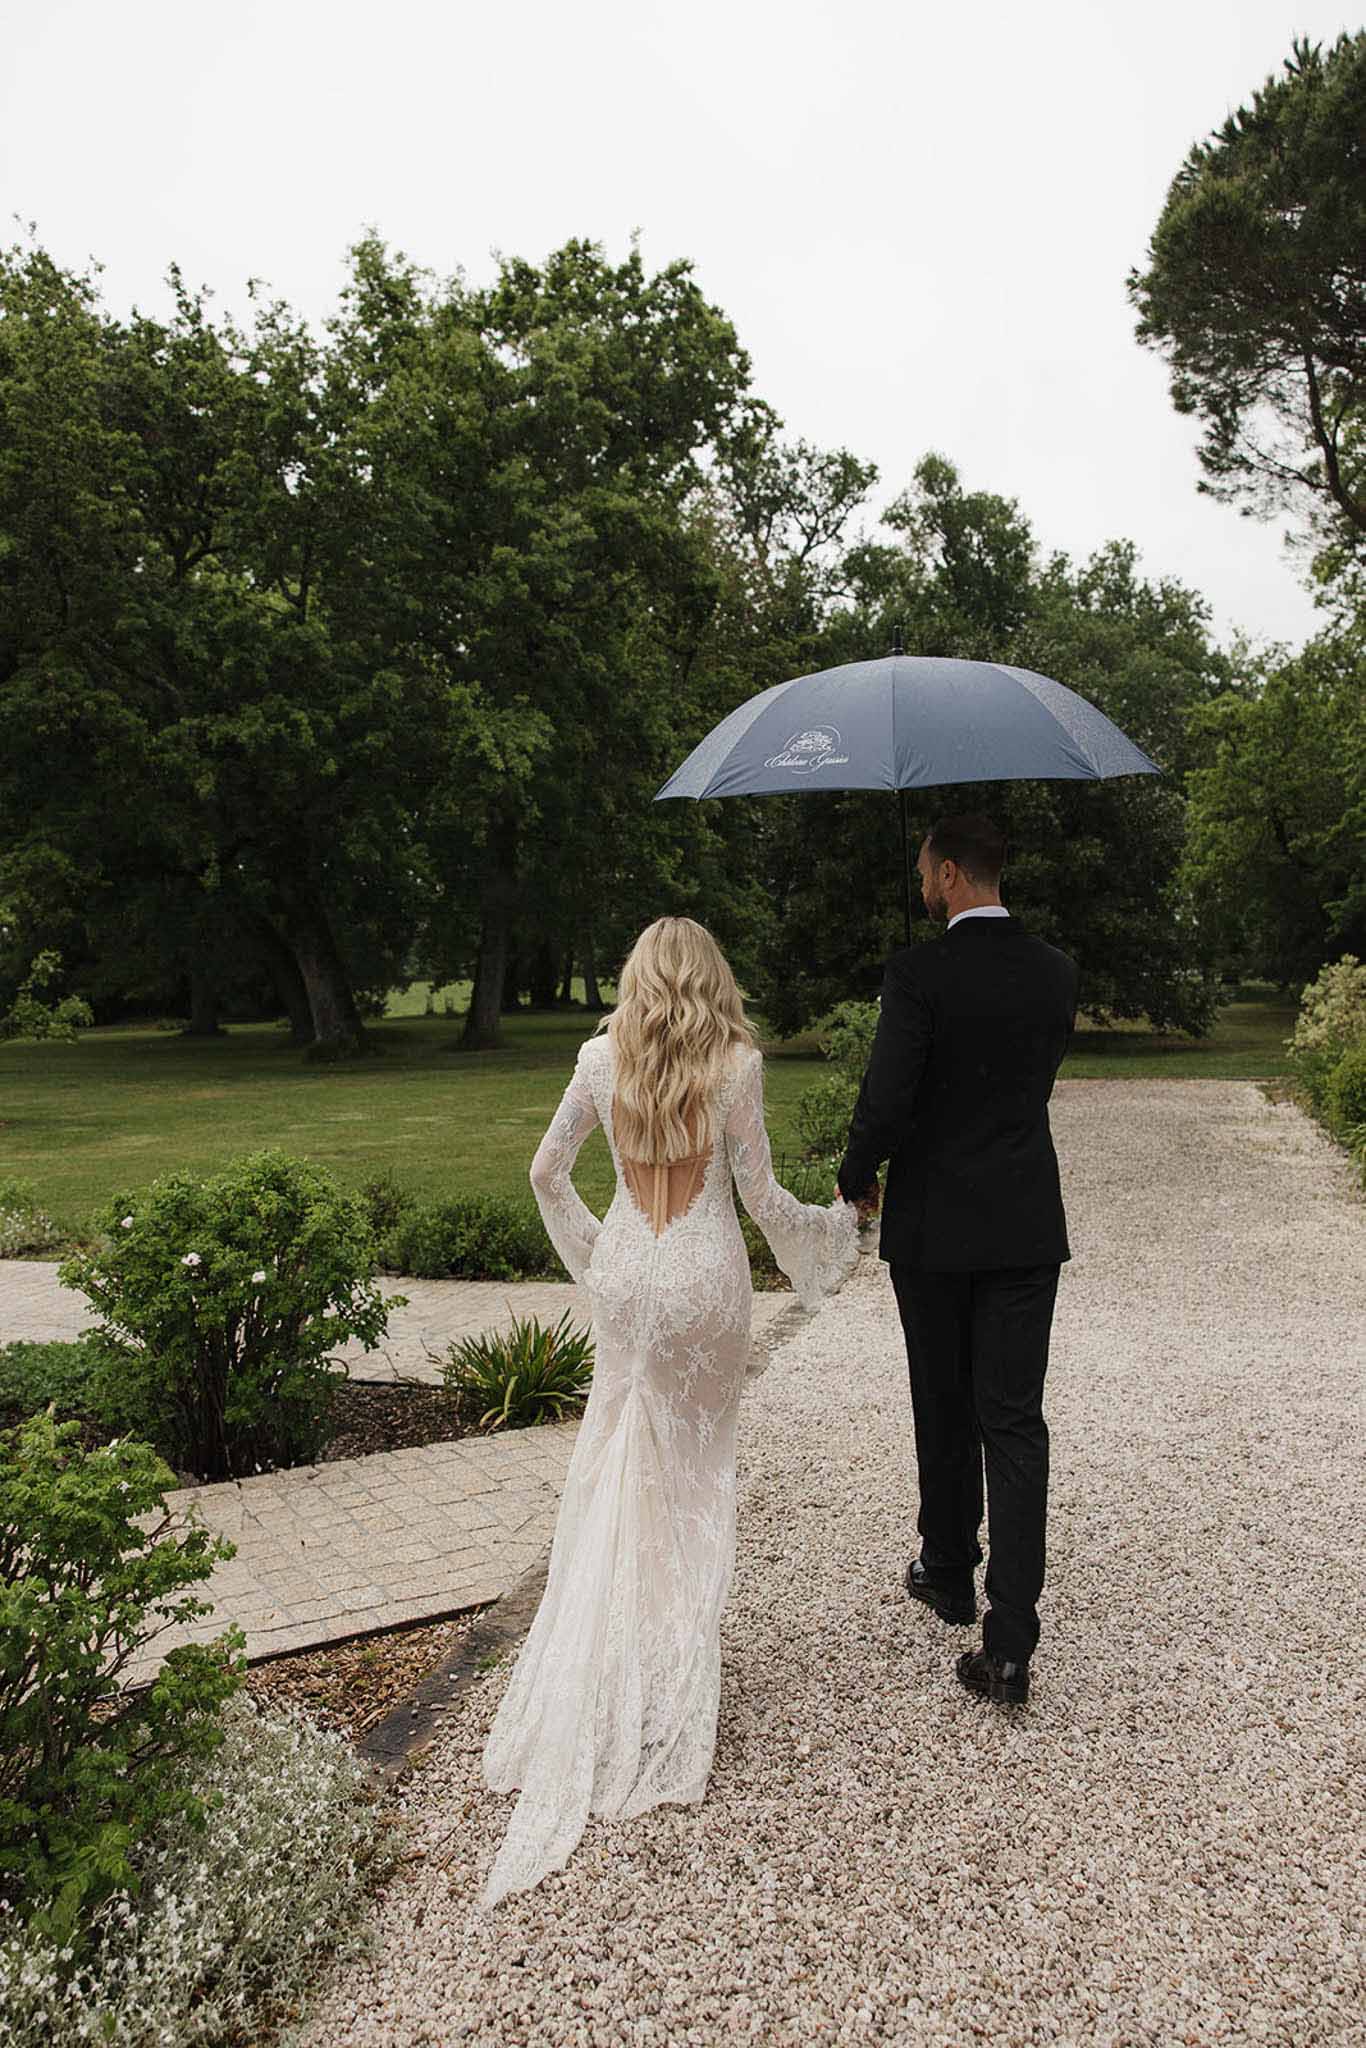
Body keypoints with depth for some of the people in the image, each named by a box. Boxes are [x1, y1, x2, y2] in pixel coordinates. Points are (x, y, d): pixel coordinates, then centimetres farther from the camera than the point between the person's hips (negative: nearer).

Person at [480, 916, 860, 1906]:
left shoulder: (601, 1057, -2)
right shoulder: (737, 1062, -10)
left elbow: (546, 1172, 4)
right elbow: (762, 1197, -8)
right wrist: (836, 1220, 10)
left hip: (625, 1270, 2)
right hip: (707, 1276, -2)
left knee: (618, 1450, 15)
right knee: (698, 1464, 13)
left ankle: (601, 1669, 18)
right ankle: (677, 1663, 23)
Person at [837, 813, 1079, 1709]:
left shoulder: (919, 971, -14)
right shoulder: (1056, 971, 1)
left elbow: (887, 1098, -17)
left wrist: (858, 1176, 2)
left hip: (933, 1226, -3)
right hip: (1027, 1225, 3)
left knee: (945, 1410, 16)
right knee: (1014, 1422, 3)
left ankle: (948, 1574, 35)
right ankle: (1009, 1643, 0)